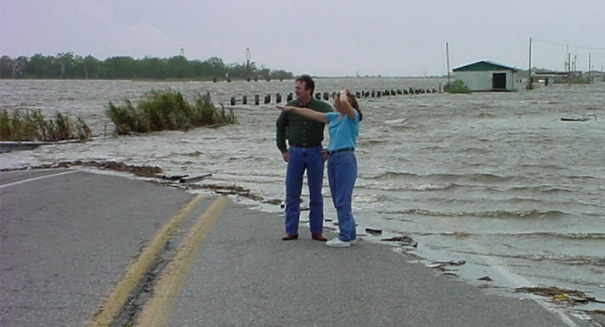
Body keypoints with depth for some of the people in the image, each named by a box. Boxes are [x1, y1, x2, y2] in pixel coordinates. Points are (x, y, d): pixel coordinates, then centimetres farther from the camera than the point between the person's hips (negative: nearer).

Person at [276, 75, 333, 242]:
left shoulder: (323, 107, -5)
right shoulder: (290, 107, 1)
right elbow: (280, 127, 16)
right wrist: (283, 149, 10)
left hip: (315, 152, -1)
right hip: (295, 152, 2)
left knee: (316, 195, 5)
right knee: (292, 194, 2)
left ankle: (317, 231, 12)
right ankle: (291, 231, 9)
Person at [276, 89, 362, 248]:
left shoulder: (353, 116, -4)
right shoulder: (334, 117, 18)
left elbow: (344, 102, -23)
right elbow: (313, 114, 22)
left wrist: (344, 92, -2)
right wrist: (292, 109, 24)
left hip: (346, 159, -8)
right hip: (332, 158, 8)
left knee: (343, 200, -8)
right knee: (338, 200, 11)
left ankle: (345, 237, -4)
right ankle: (350, 234, 19)